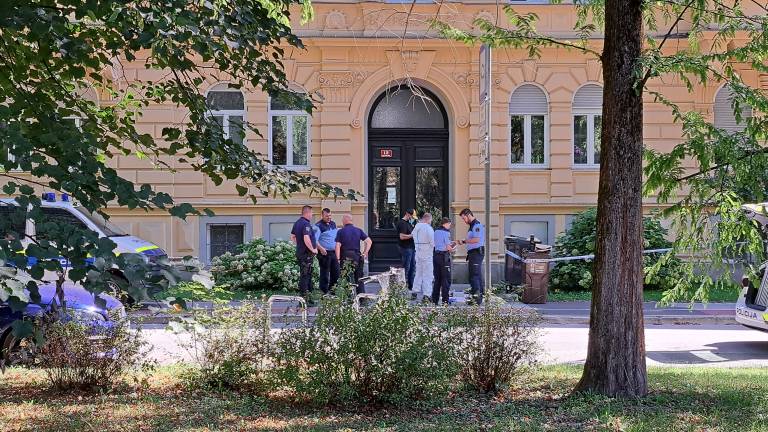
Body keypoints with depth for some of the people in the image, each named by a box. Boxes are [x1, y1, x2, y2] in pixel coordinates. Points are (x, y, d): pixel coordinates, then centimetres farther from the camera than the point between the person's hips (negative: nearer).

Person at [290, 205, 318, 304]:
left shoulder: (297, 223, 12)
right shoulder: (306, 224, -18)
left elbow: (292, 237, 21)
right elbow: (306, 239, -28)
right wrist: (313, 249, -16)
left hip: (299, 252, 10)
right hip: (307, 254, -10)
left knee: (305, 275, 16)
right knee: (305, 276, -6)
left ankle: (306, 297, 23)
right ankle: (304, 299, -3)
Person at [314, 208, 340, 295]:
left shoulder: (333, 224, 14)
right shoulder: (318, 226, -9)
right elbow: (314, 240, -18)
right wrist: (320, 248, -31)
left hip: (334, 252, 7)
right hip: (324, 253, -7)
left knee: (337, 272, 10)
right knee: (325, 274, -3)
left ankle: (331, 289, 24)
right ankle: (324, 292, 5)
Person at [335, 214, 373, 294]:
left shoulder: (341, 231, -1)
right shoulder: (358, 230, 8)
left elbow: (338, 246, -9)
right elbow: (369, 241, -1)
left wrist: (338, 259, -8)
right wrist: (365, 253, 2)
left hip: (345, 257, -2)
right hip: (357, 256, 3)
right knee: (359, 279, 10)